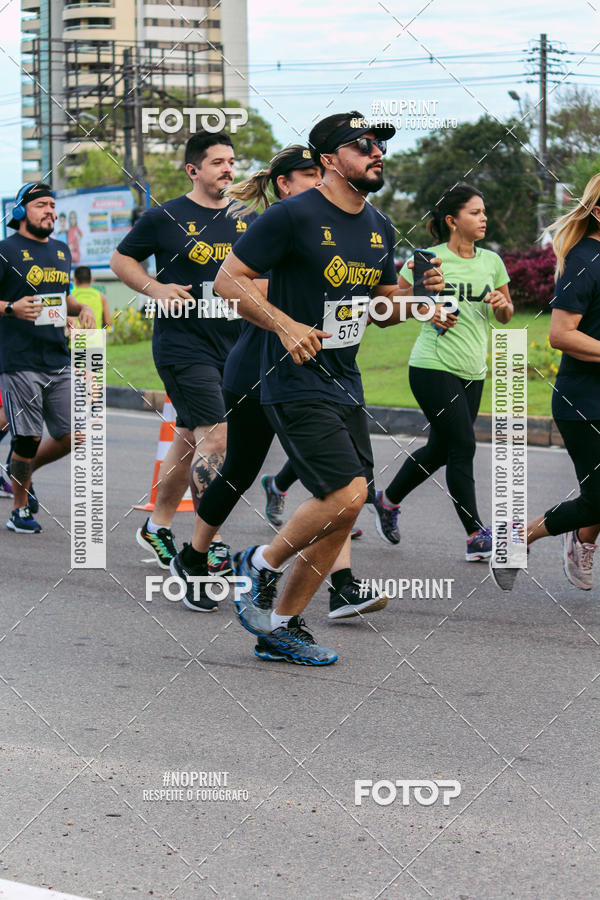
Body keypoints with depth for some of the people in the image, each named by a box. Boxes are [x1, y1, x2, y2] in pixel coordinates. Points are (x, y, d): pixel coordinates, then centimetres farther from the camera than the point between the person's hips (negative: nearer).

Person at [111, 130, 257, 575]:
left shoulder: (248, 219, 9)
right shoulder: (165, 218, -4)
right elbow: (120, 260, 4)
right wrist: (155, 288, -12)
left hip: (232, 346, 6)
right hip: (182, 345, -6)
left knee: (190, 437, 15)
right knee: (216, 437, -16)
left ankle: (158, 525, 32)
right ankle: (210, 544, -13)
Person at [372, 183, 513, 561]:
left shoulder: (491, 261, 9)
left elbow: (506, 316, 17)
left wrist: (501, 305, -6)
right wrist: (429, 313, -14)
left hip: (472, 372, 6)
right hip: (433, 367, -6)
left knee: (440, 450, 13)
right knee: (463, 447, -10)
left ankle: (388, 500, 36)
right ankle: (476, 536, -6)